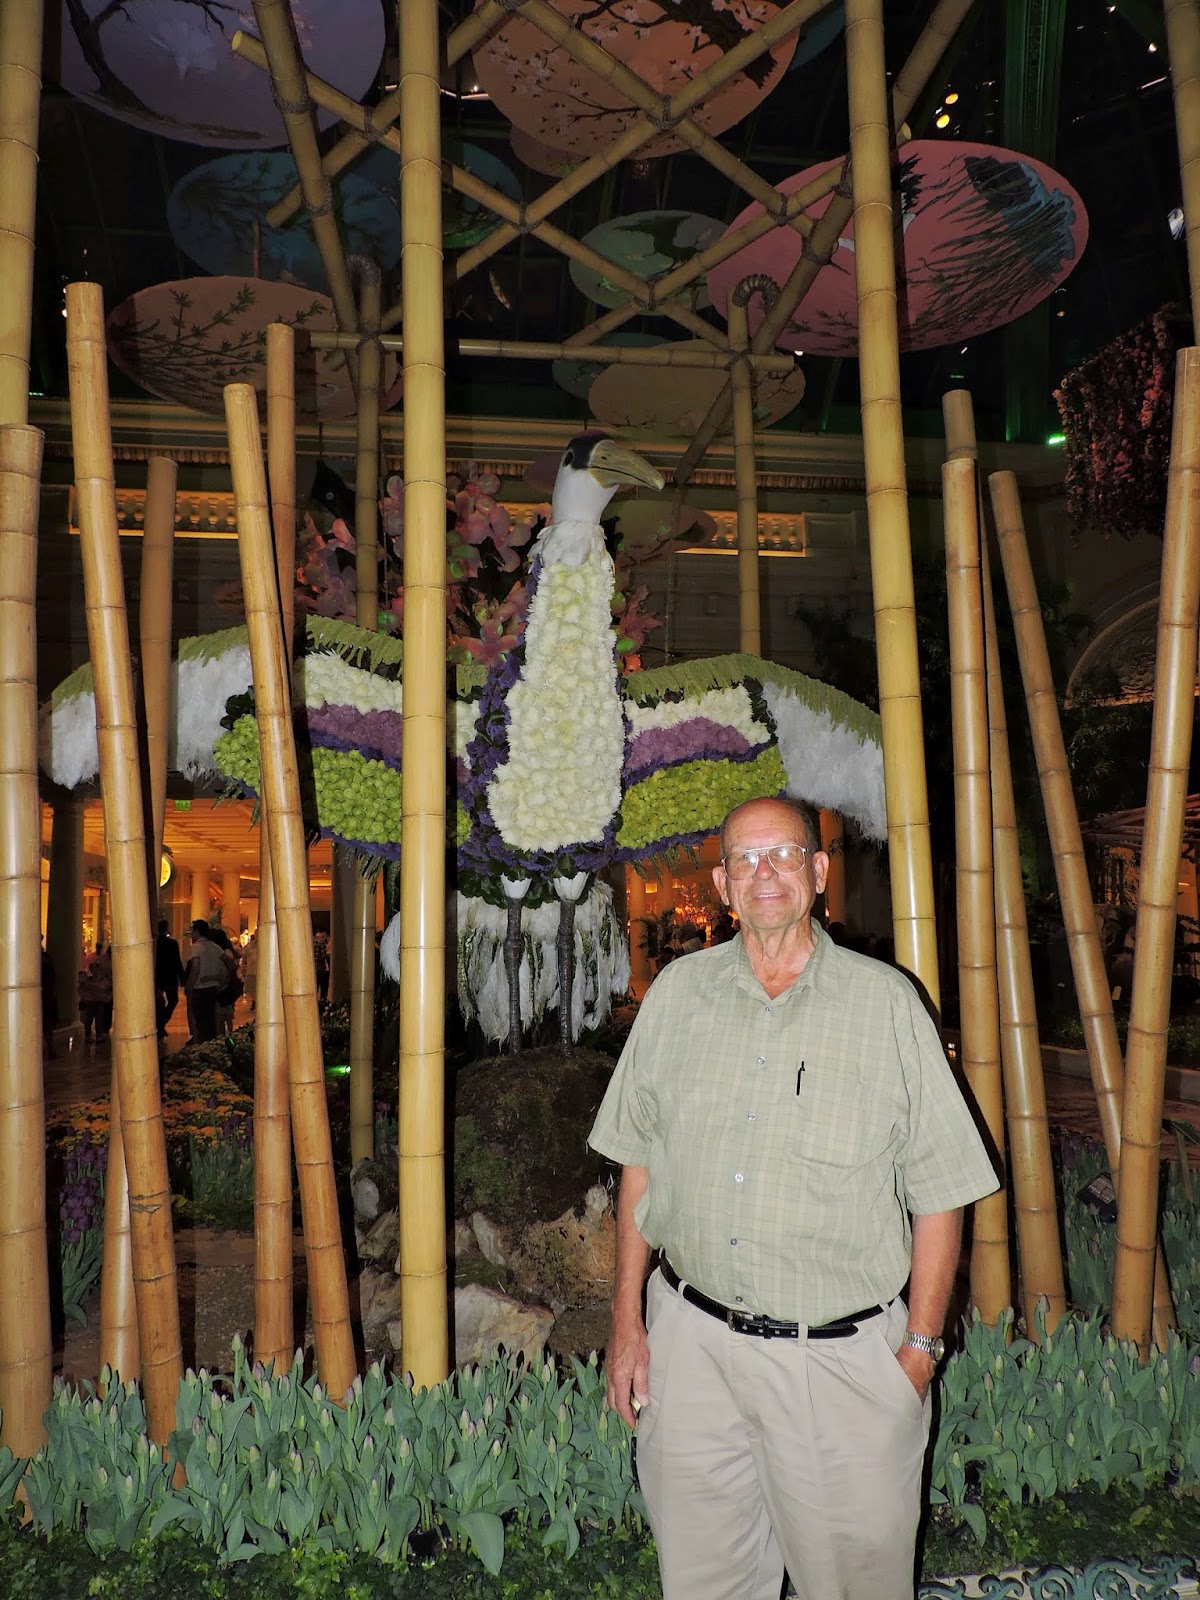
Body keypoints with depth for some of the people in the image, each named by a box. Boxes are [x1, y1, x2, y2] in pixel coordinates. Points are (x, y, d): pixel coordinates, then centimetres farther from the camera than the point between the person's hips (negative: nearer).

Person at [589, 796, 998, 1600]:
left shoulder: (887, 1003, -8)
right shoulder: (678, 992, 1)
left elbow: (938, 1192, -3)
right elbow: (638, 1162, 7)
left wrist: (921, 1346, -4)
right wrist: (628, 1319, 6)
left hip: (842, 1358, -2)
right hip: (691, 1340, 3)